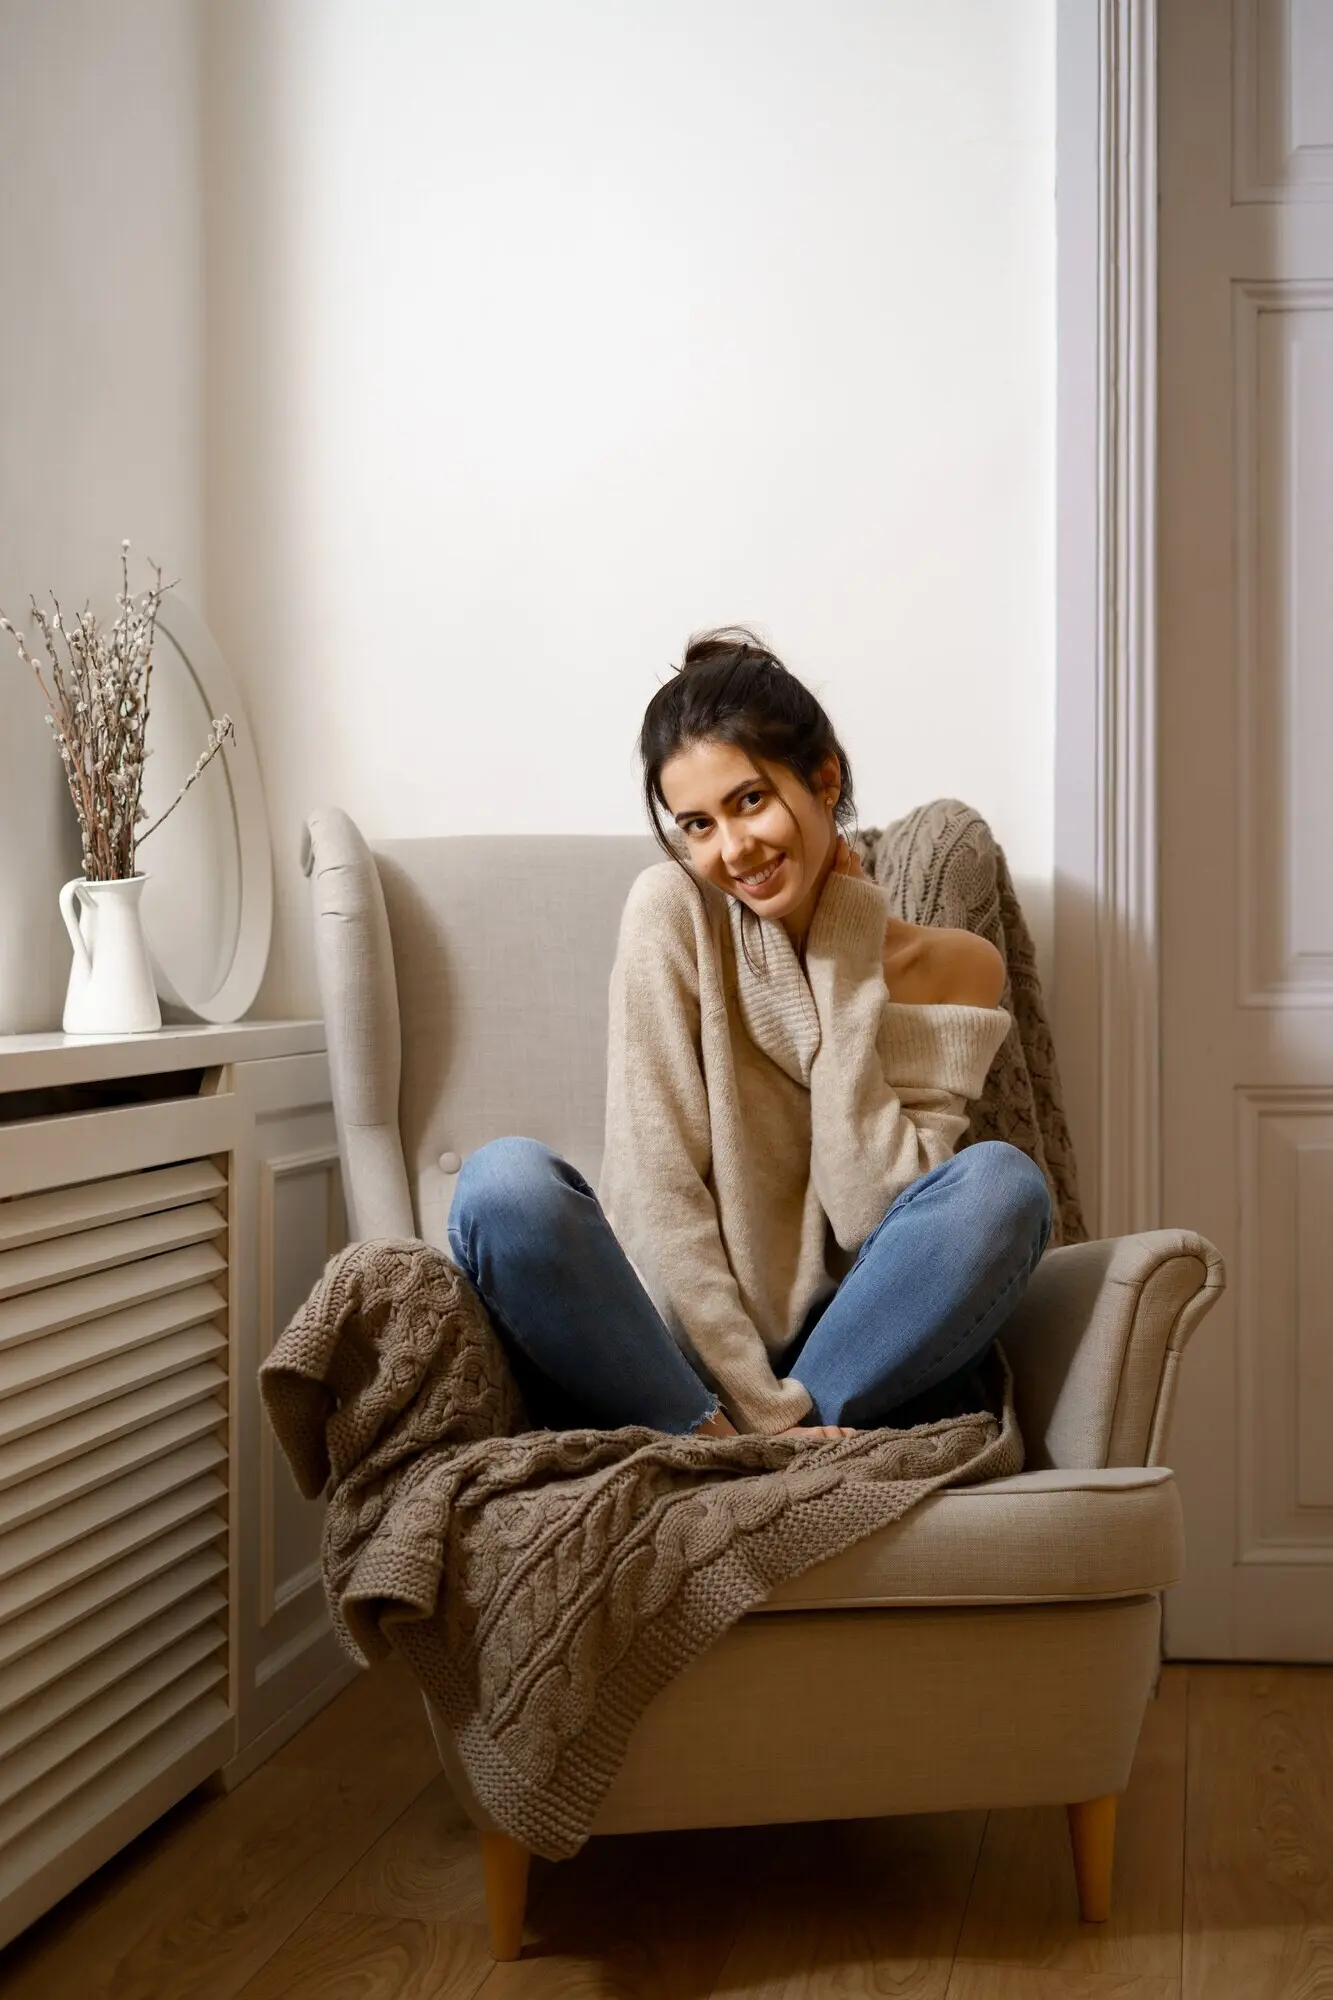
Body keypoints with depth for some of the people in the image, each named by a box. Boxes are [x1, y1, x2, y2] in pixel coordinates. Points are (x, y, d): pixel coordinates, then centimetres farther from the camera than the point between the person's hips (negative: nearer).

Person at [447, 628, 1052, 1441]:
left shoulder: (953, 970, 1)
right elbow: (660, 1190, -11)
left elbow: (878, 1214, -11)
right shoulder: (673, 913, -3)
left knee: (1001, 1184, -26)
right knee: (504, 1179, -27)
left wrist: (844, 973, -9)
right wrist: (761, 1411, -17)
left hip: (855, 1361, 2)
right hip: (678, 1356, -1)